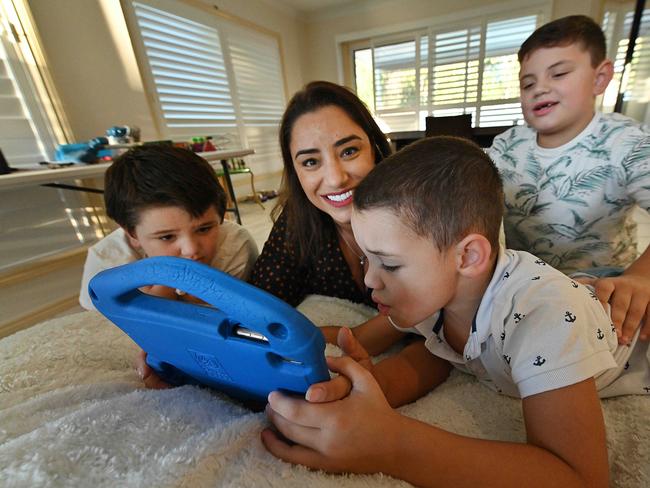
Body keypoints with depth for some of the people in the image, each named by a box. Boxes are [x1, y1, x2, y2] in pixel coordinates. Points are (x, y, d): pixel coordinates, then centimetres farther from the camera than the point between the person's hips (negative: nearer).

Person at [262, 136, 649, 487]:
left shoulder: (545, 313, -35)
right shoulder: (433, 284, -21)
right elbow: (430, 356, -14)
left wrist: (392, 446, -46)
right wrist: (371, 384, -34)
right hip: (509, 394, 3)